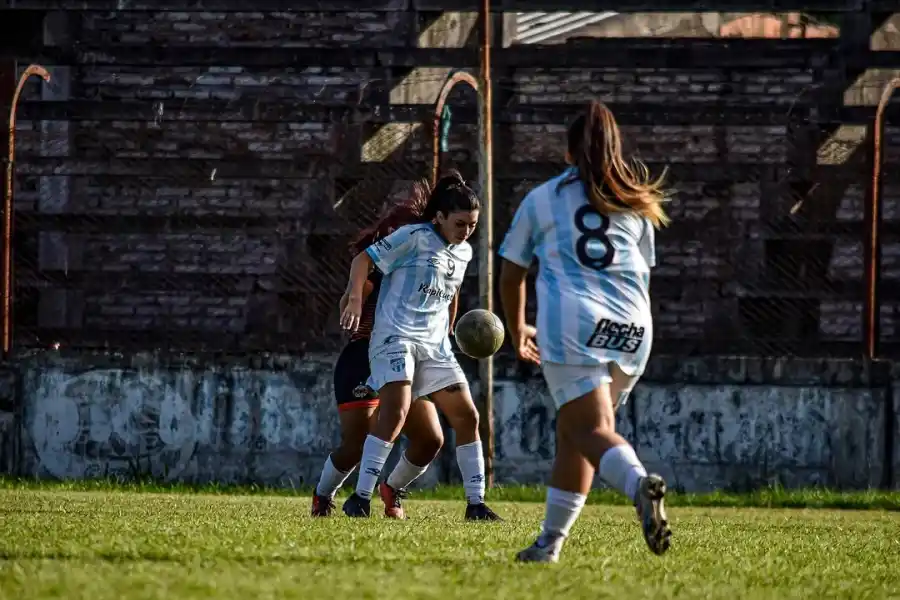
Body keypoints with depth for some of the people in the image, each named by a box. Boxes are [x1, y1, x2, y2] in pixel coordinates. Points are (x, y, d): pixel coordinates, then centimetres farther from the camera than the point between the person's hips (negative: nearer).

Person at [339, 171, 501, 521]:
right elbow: (363, 260, -8)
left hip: (435, 347, 8)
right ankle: (360, 498, -21)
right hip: (396, 337, -8)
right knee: (396, 411, -24)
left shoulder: (464, 253, 15)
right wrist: (355, 301, -20)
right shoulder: (415, 237, -7)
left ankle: (476, 503, 9)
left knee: (467, 417, 2)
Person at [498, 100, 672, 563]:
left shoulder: (541, 199, 14)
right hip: (631, 329, 4)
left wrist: (518, 330, 35)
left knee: (591, 429, -13)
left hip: (571, 322, -4)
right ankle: (550, 541, 16)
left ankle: (640, 484, -45)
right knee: (572, 432, 16)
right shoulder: (635, 203, 21)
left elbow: (511, 274, 19)